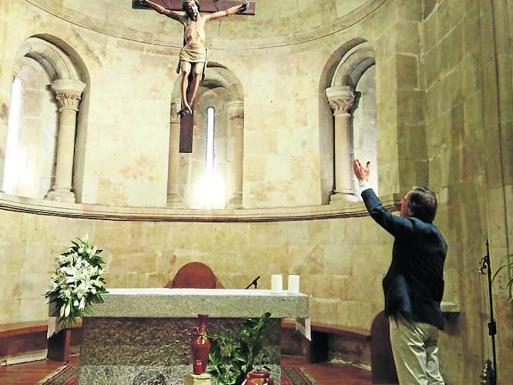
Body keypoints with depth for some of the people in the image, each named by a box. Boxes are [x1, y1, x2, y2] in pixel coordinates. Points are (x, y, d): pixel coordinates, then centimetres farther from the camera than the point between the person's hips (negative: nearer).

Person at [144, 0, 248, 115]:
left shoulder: (203, 18, 19)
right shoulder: (184, 19, 17)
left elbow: (225, 13, 22)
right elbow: (163, 10, 19)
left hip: (200, 51, 0)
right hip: (186, 50, 0)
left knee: (196, 76, -18)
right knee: (185, 74, -20)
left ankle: (189, 105, -23)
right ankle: (184, 104, -28)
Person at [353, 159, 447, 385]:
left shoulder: (414, 228, -13)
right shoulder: (435, 236, 14)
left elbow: (378, 212, -9)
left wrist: (364, 182, 3)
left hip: (410, 316, -10)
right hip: (431, 318, 10)